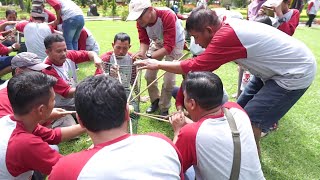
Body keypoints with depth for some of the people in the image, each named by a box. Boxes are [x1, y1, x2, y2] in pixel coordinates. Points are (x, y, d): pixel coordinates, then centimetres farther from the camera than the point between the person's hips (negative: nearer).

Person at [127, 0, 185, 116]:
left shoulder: (167, 16, -39)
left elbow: (169, 46, -40)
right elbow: (144, 41, -14)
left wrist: (148, 57, -53)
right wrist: (141, 54, -38)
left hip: (175, 43, -5)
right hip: (157, 43, 6)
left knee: (168, 79, -12)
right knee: (149, 75, 4)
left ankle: (164, 109, 9)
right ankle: (155, 101, 27)